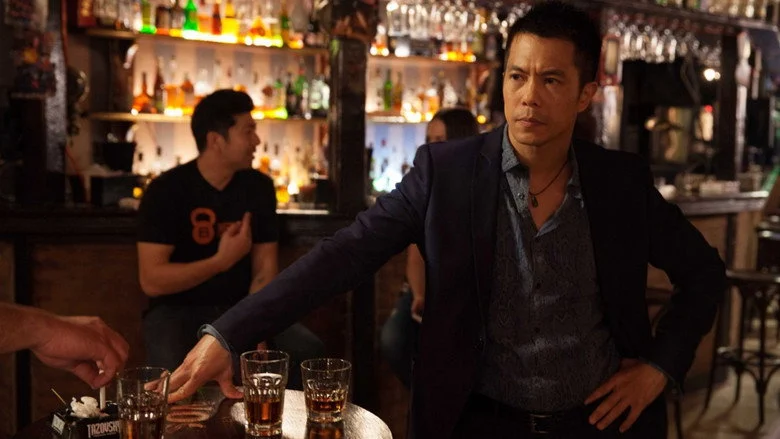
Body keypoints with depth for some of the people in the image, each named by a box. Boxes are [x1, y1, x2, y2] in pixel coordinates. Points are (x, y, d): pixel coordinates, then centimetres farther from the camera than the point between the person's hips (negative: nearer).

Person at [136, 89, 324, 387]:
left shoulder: (259, 187, 0)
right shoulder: (166, 191, -12)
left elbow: (264, 272, -3)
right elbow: (151, 280, -18)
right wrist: (222, 261, -23)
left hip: (240, 306, 4)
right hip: (177, 309, -3)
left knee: (308, 351, -19)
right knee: (172, 374, -34)